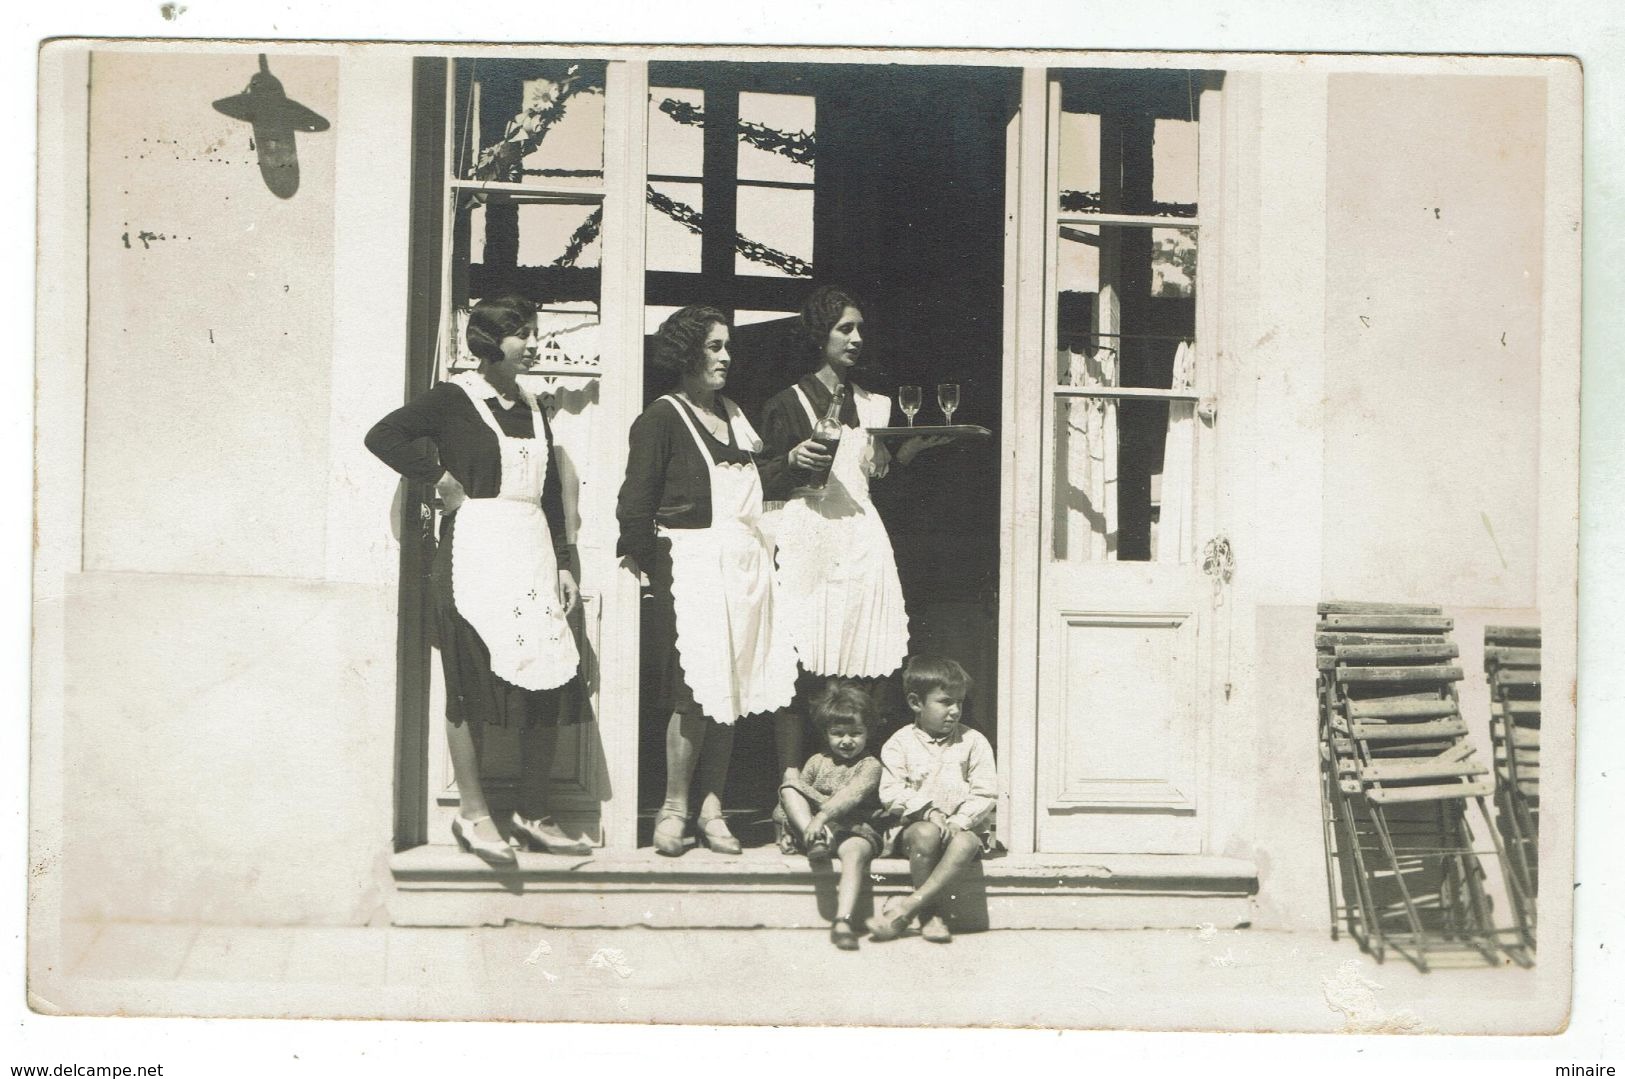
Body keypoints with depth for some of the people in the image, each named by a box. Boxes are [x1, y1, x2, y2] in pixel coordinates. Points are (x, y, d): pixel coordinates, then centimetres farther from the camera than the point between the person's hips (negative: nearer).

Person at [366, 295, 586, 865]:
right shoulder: (454, 398, -2)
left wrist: (563, 563, 13)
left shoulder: (532, 407, 17)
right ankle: (472, 811, 7)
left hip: (533, 551, 6)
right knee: (473, 683, -3)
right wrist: (440, 479, -9)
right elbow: (383, 435, -12)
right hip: (475, 548, -6)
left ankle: (533, 814, 9)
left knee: (548, 681, 1)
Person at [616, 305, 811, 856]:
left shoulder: (733, 413, 19)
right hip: (691, 559, -7)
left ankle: (712, 808, 10)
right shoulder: (663, 416, -3)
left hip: (746, 562, 7)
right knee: (696, 690, -9)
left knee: (731, 688, 5)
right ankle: (674, 807, 3)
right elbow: (635, 501, -6)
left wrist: (791, 461, 4)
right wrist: (645, 560, -8)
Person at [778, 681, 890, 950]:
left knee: (854, 852, -38)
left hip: (857, 829, -4)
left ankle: (843, 921, -50)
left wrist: (822, 815, -30)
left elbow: (852, 794, -15)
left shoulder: (869, 765, 2)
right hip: (818, 826, 4)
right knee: (788, 787, -12)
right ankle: (817, 841, -31)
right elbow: (798, 786, 4)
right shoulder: (818, 761, 16)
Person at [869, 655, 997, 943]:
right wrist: (929, 813, -19)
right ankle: (929, 913, -23)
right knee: (925, 835, -36)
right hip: (917, 824, -1)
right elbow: (892, 793, -5)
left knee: (965, 844, -34)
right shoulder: (900, 744, 3)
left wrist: (958, 821, -15)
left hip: (964, 826, 1)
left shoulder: (973, 742, 6)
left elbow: (986, 793, 0)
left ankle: (907, 907, -33)